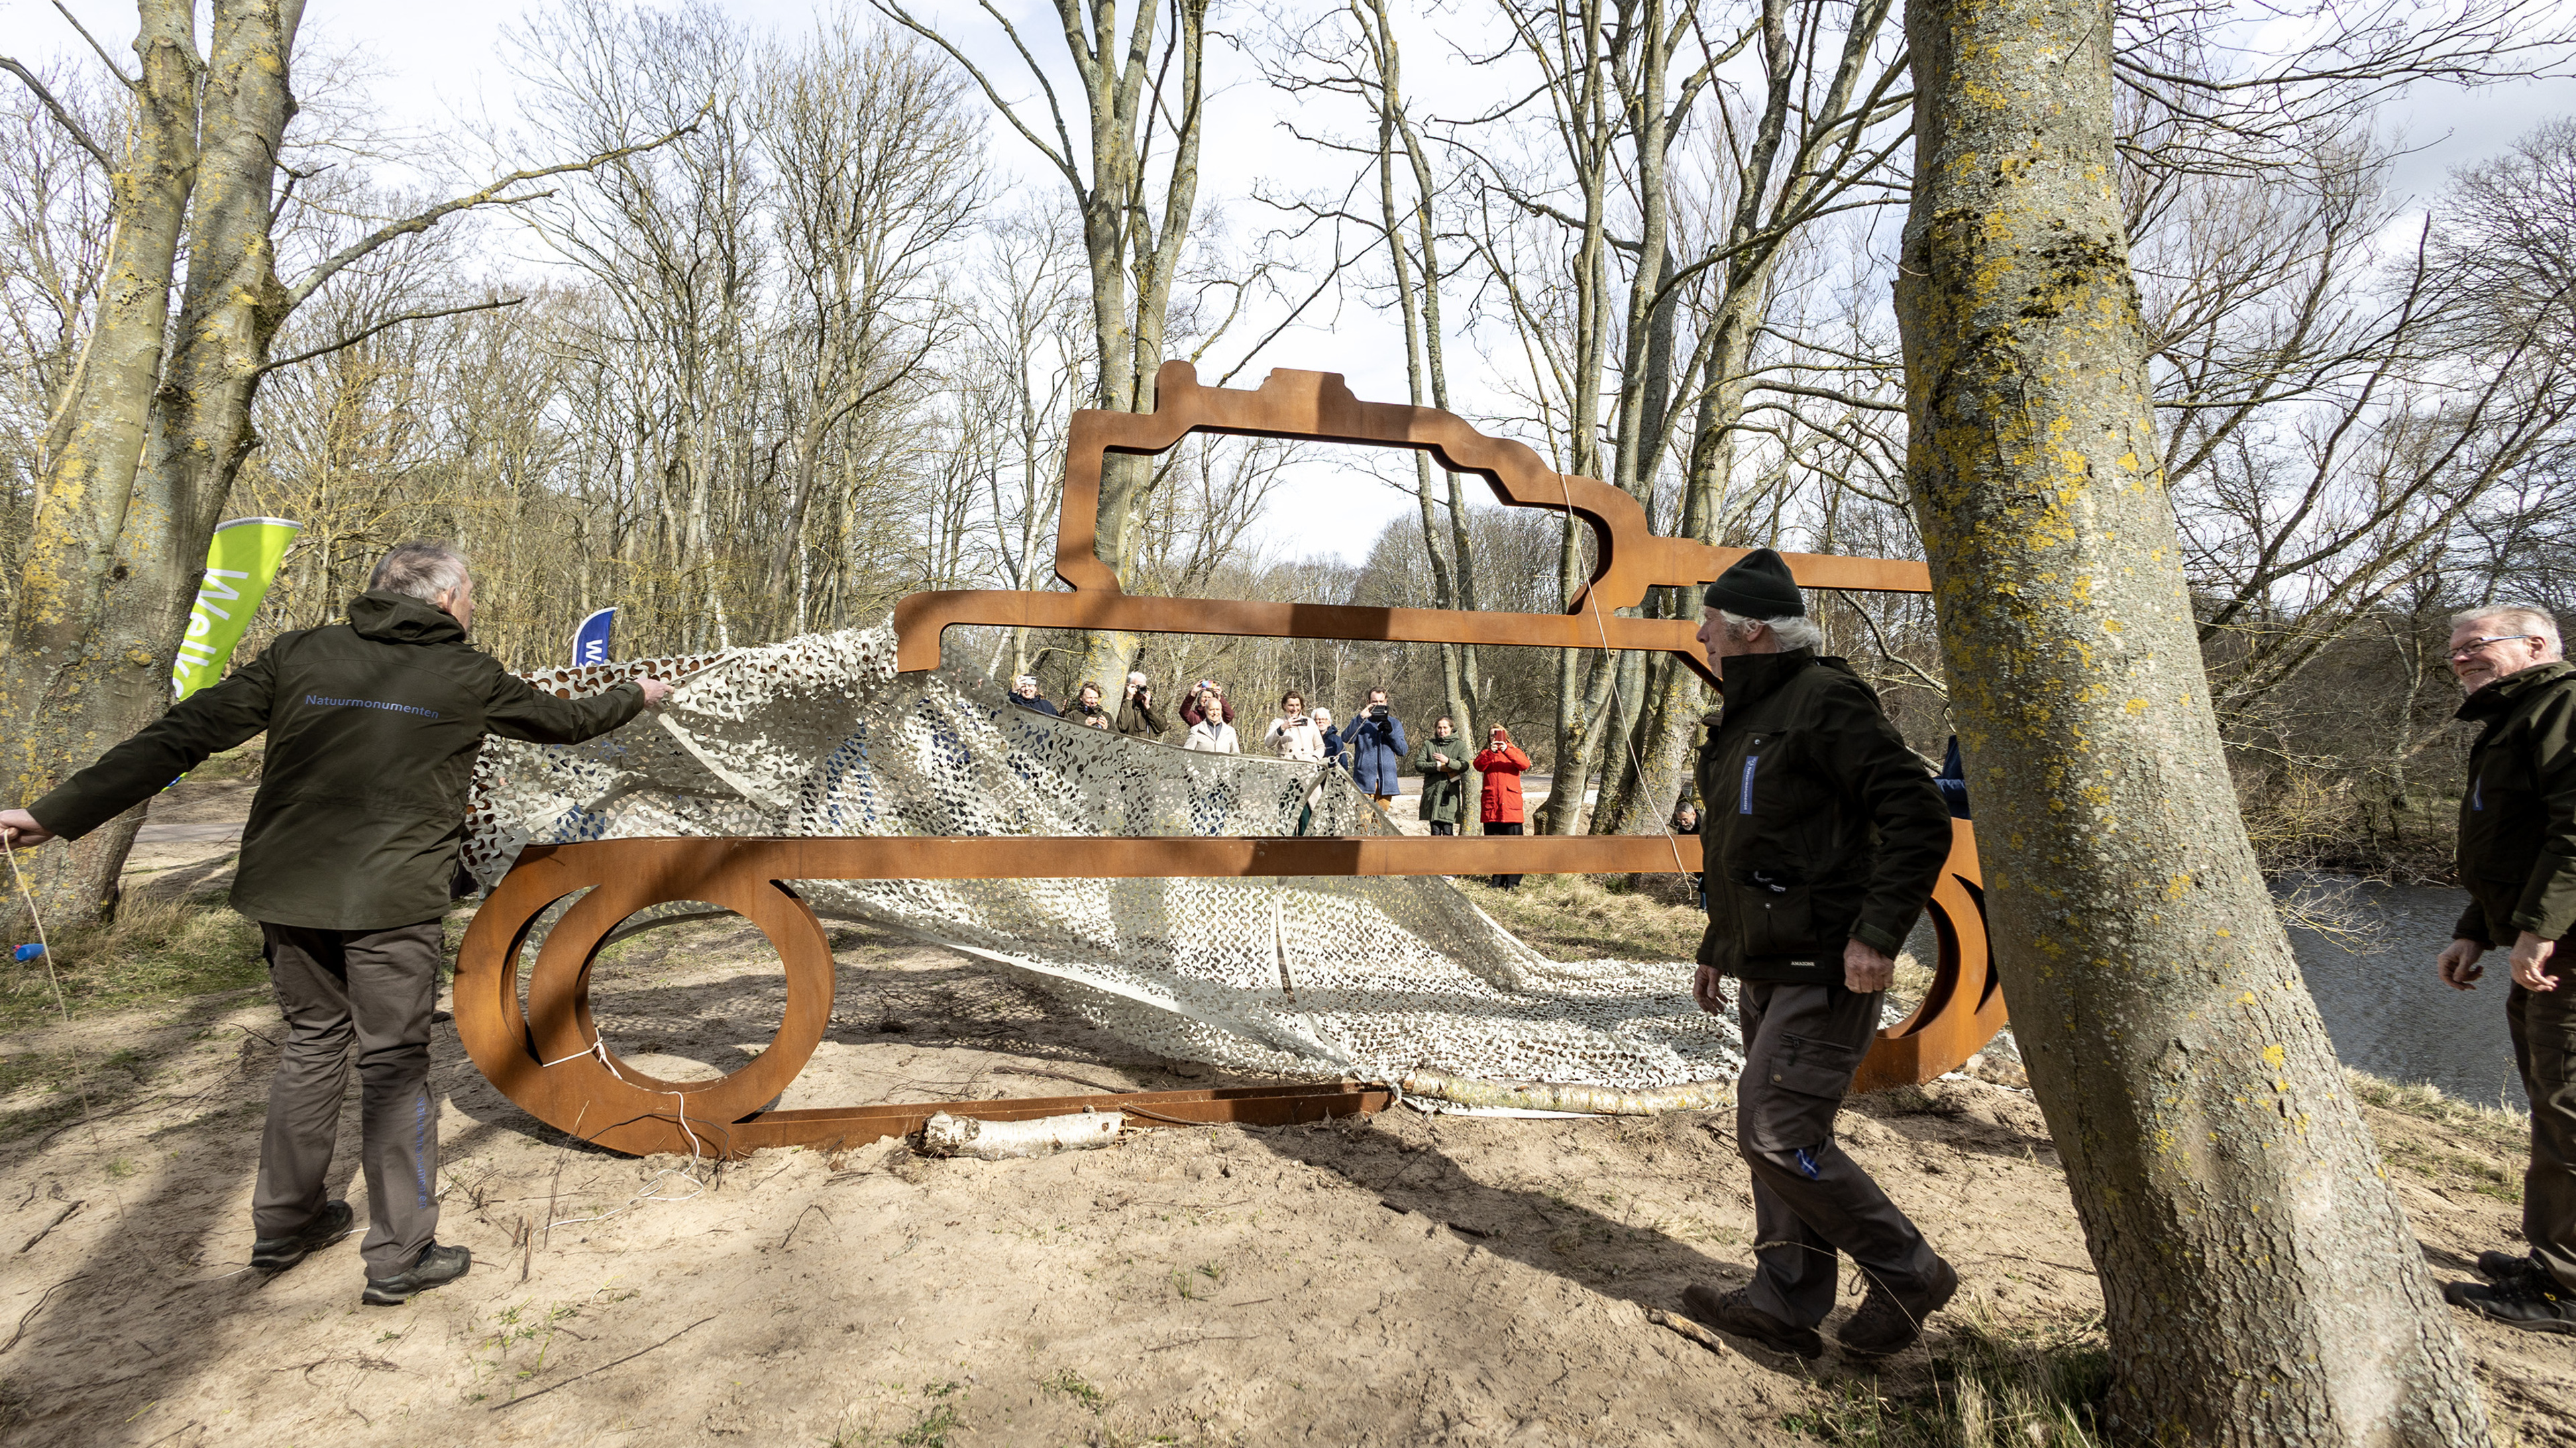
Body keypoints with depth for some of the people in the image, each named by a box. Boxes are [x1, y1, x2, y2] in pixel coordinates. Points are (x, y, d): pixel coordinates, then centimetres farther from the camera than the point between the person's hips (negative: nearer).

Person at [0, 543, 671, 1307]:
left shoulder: (301, 654, 5)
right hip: (392, 900, -4)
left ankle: (284, 1224, 32)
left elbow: (184, 734, -1)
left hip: (288, 890, 4)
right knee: (395, 1059, 5)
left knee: (313, 1041, 21)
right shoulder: (467, 675, -2)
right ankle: (399, 1256, 11)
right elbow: (562, 720, 13)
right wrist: (636, 696, 31)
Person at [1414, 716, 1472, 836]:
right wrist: (1437, 766, -8)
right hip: (1432, 790, 1)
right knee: (1435, 829, 0)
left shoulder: (1460, 746, 11)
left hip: (1451, 792, -1)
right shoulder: (1428, 744, 14)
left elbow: (1464, 766, -6)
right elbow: (1419, 765, 4)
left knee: (1448, 829, -9)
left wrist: (1448, 761, -21)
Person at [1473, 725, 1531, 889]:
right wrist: (1490, 752, -21)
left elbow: (1525, 764, -9)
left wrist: (1506, 750, -20)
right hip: (1491, 805, 2)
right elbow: (1478, 766, -5)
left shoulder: (1514, 751, 12)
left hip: (1511, 806, -2)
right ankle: (1498, 881, 13)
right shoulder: (1486, 754, 16)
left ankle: (1513, 881, -1)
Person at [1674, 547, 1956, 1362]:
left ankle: (1909, 1276, 8)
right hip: (1767, 971, 10)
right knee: (1782, 1136, 12)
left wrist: (1879, 933, -23)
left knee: (1775, 1134, -10)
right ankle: (1786, 1303, 21)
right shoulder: (1748, 719, 17)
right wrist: (1717, 949, 24)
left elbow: (1920, 819, -19)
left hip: (1824, 971, -10)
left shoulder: (1826, 702, -13)